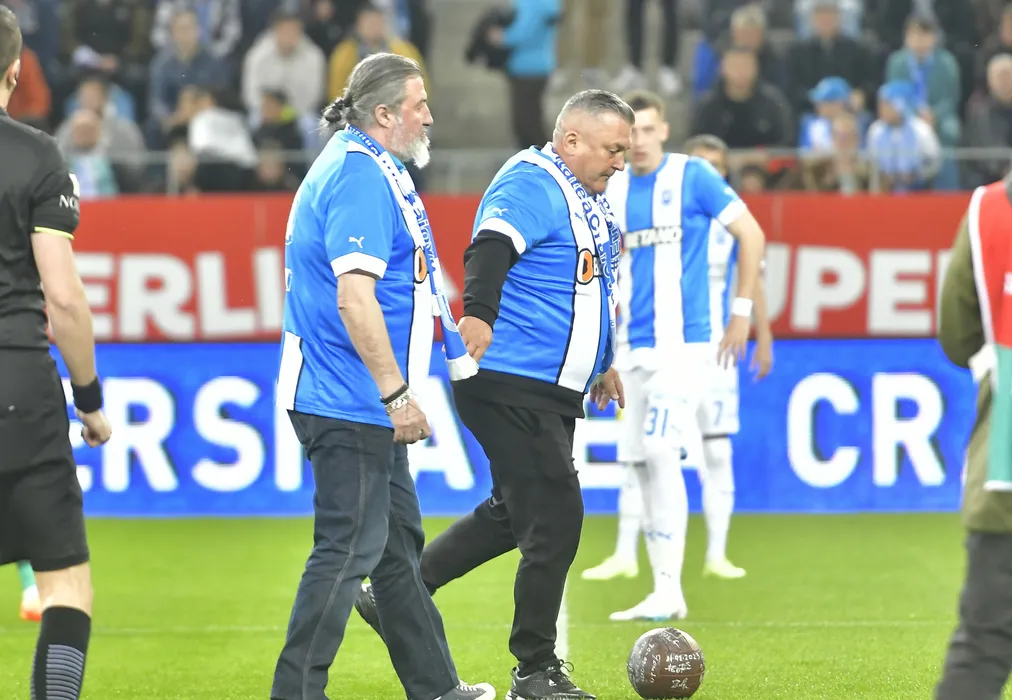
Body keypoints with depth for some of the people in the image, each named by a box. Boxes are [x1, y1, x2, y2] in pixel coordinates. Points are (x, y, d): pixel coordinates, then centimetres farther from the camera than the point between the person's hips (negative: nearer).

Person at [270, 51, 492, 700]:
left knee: (399, 542, 17)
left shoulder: (360, 167, 17)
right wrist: (397, 394, -25)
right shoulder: (362, 176, -18)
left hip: (365, 407, 11)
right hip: (350, 403, -11)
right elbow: (354, 298, -26)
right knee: (348, 549, -9)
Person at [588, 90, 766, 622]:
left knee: (661, 449, -17)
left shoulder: (693, 177, -5)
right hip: (633, 344, 6)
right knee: (638, 459, 4)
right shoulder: (613, 189, 10)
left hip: (685, 339, -6)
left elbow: (752, 236, -2)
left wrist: (742, 312, -4)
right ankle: (663, 592, 11)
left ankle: (669, 587, -16)